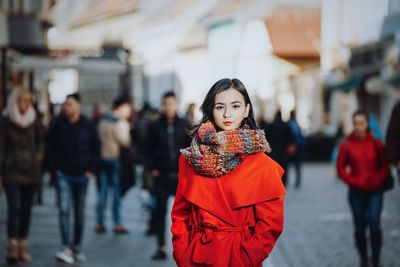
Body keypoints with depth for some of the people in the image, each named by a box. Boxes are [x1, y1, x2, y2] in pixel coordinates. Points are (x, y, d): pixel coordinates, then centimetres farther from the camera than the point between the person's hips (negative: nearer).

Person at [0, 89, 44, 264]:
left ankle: (23, 246, 14)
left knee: (26, 209, 7)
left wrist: (39, 156, 2)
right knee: (14, 207, -14)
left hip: (31, 171, 3)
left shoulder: (34, 121, 4)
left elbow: (41, 140, 16)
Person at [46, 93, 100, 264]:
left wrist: (91, 169, -1)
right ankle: (66, 248, -18)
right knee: (63, 209, -14)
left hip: (82, 175, 1)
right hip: (63, 175, -1)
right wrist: (54, 168, -2)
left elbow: (96, 149, 7)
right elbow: (50, 149, 5)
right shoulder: (58, 125, -2)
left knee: (80, 213, 9)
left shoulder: (88, 126, 0)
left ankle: (77, 247, 21)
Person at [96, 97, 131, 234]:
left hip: (102, 158, 7)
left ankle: (100, 223, 10)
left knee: (102, 192, 9)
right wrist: (127, 128, -3)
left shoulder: (102, 120, 10)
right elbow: (125, 142, -15)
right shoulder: (119, 122, -14)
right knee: (117, 192, -1)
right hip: (115, 159, -7)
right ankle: (117, 224, 0)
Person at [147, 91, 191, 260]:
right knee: (160, 211, 1)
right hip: (162, 175, 0)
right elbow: (150, 150, 7)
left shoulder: (184, 126, 3)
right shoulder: (156, 127, 4)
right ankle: (161, 248, 6)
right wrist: (152, 168, -4)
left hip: (181, 176, 0)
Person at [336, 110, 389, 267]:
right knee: (359, 228, 6)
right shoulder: (347, 145, -3)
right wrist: (352, 181, -8)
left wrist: (379, 179, -8)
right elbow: (340, 167, 2)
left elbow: (384, 164, 5)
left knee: (374, 225, -12)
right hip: (356, 192, 1)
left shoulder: (376, 143, -2)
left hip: (375, 191, -1)